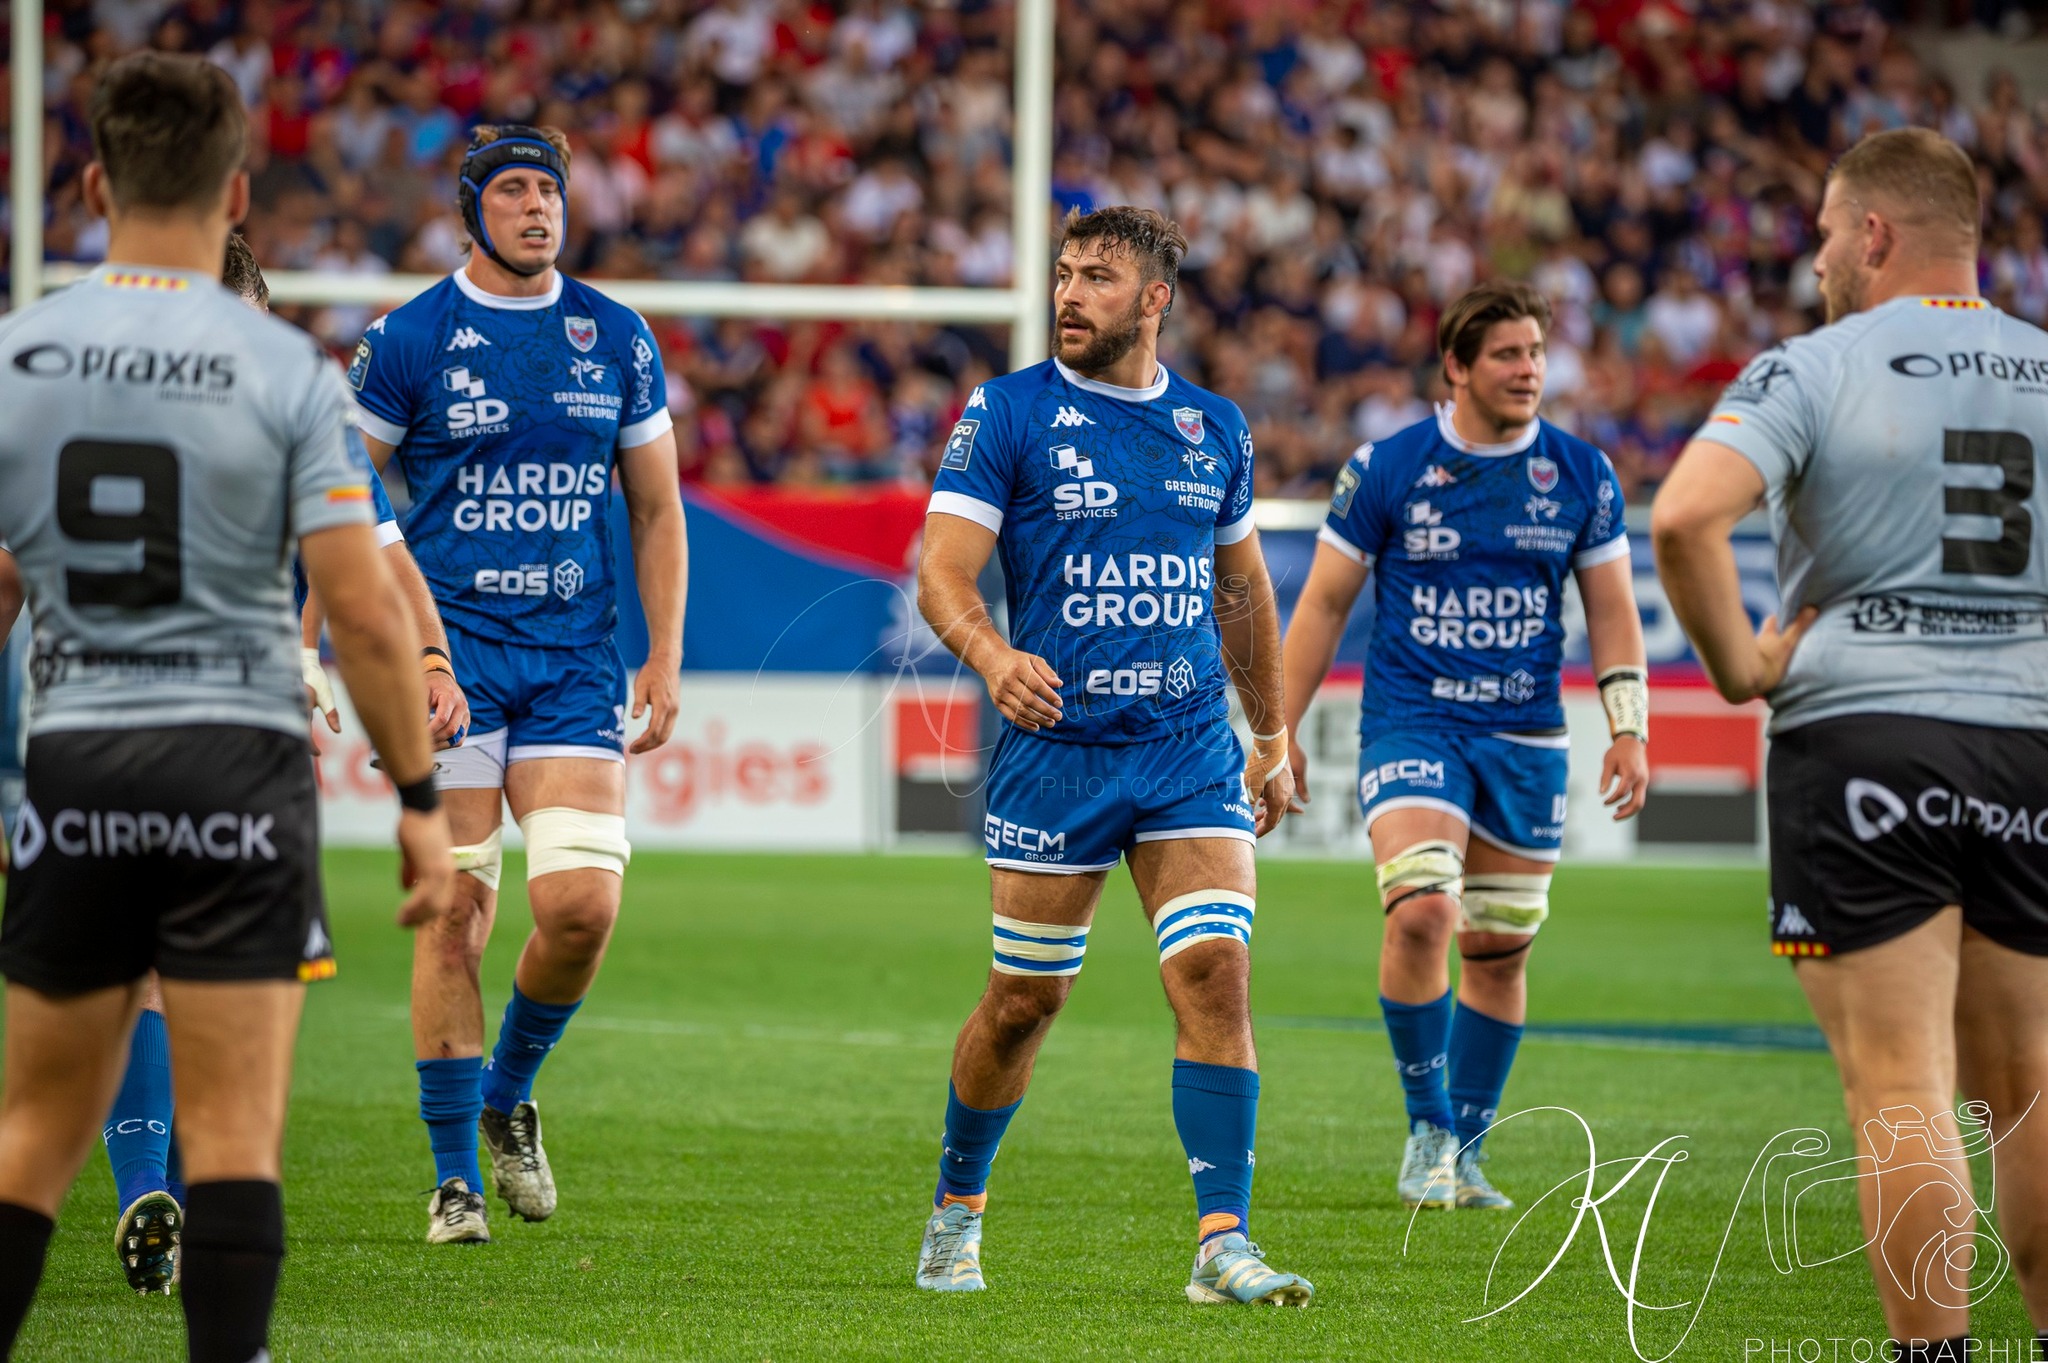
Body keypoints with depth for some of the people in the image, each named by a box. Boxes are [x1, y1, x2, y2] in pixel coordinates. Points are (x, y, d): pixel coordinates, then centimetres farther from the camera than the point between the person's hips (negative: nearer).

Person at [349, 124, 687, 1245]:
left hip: (575, 657, 2)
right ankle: (456, 1173, 5)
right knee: (456, 908, -4)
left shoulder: (617, 340, 8)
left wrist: (665, 657, 8)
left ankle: (508, 1096, 17)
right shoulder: (408, 341, 0)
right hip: (450, 650, -2)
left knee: (583, 904, -11)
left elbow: (656, 509, 15)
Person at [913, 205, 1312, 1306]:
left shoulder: (1214, 427, 10)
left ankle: (1223, 1244, -13)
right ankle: (957, 1206, 28)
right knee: (1024, 999, 4)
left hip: (1191, 754, 2)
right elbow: (941, 571, -10)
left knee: (1215, 972, -12)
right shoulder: (1007, 414, -3)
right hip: (1055, 750, -2)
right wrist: (992, 655, -30)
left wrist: (1272, 737, 24)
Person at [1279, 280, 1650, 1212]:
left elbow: (1612, 611, 11)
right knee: (1422, 911, -22)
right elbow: (1324, 603, 4)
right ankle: (1427, 1127, -6)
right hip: (1410, 724, -3)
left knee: (1499, 950, 6)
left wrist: (1629, 730, 1)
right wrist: (1279, 732, 2)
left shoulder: (1581, 475, 4)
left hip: (1526, 740, 3)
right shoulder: (1385, 469, -3)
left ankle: (1463, 1153, 20)